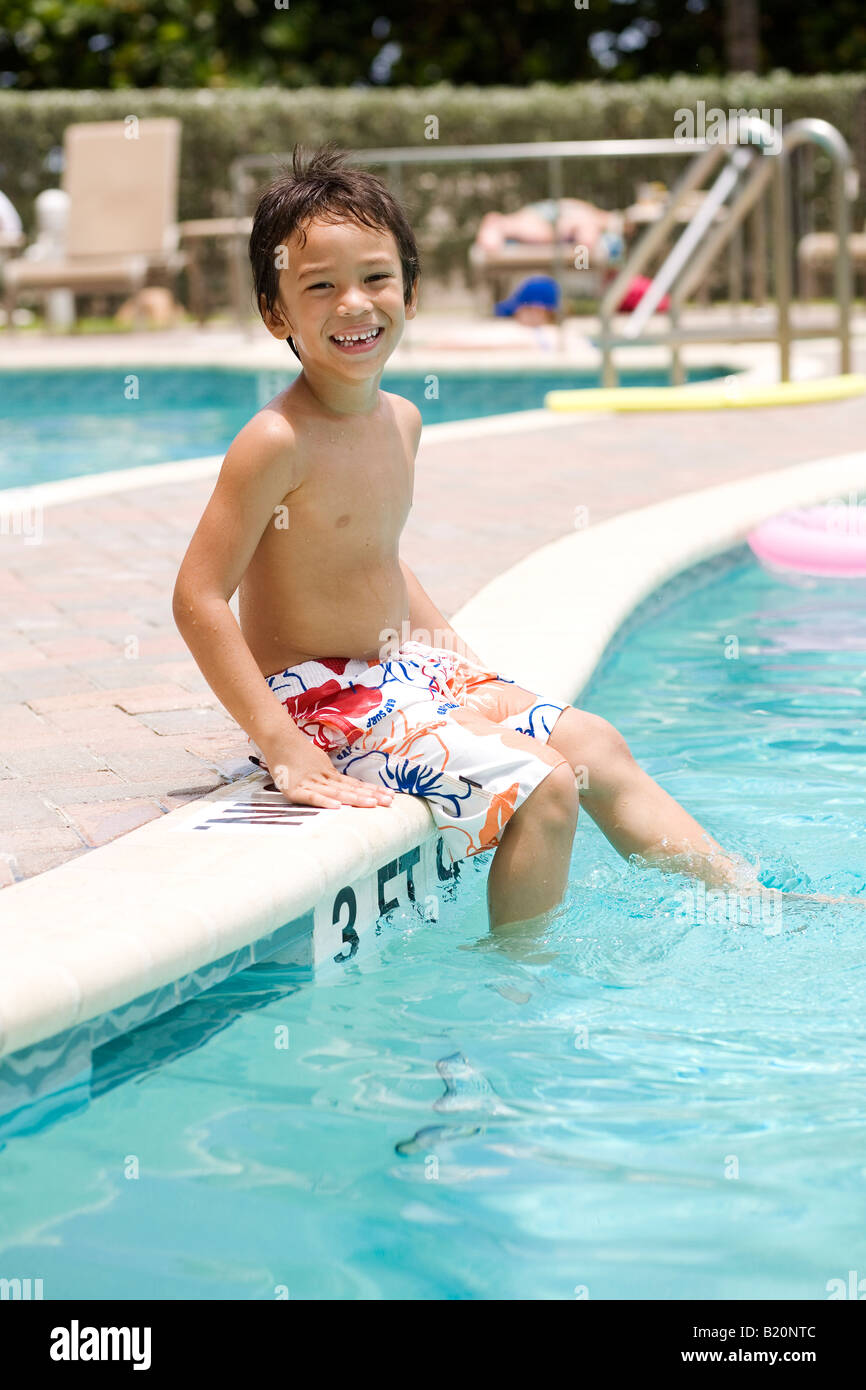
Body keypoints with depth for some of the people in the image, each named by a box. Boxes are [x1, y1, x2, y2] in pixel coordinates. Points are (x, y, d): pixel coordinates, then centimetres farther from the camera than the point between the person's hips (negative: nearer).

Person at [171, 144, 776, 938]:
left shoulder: (401, 421, 5)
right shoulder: (277, 442, -22)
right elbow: (199, 598, -24)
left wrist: (463, 659, 14)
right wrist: (282, 748, -27)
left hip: (400, 670, 9)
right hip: (318, 699, -9)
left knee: (593, 746, 10)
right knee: (540, 785, -18)